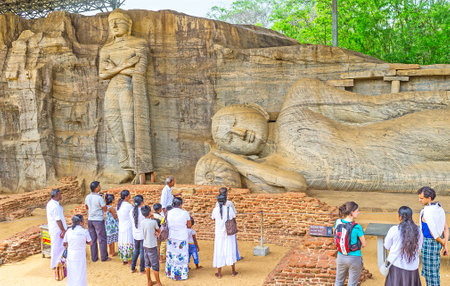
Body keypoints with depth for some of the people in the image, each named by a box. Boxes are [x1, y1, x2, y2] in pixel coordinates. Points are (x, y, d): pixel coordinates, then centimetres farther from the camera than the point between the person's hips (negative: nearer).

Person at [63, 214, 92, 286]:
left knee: (71, 275, 16)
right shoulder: (85, 231, -10)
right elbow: (90, 243, 2)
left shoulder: (69, 231, -2)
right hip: (80, 257, -3)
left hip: (70, 256, 3)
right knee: (80, 275, 6)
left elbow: (65, 244, 5)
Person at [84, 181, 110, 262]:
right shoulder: (99, 198, -18)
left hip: (90, 219, 6)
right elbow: (105, 209, -10)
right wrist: (103, 201, 2)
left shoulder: (87, 197, 2)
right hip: (98, 220, -6)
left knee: (93, 239, 12)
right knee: (102, 239, 4)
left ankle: (94, 257, 17)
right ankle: (104, 257, 10)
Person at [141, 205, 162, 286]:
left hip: (145, 246, 6)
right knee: (155, 266, 3)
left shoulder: (143, 222, 2)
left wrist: (154, 232, 1)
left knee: (147, 264, 15)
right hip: (152, 246, -6)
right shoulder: (153, 222, -16)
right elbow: (158, 231, 1)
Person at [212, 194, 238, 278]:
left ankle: (219, 273, 11)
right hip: (229, 233, 0)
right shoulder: (229, 209, -11)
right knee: (230, 251, 10)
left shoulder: (215, 209, -8)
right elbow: (233, 217, 6)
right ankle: (233, 271, 16)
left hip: (219, 234, 0)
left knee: (219, 252, 7)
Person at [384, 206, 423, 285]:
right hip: (412, 267, 3)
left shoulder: (394, 230, -14)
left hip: (396, 265, -2)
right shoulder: (418, 231, -5)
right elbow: (418, 247, 8)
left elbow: (387, 246, -1)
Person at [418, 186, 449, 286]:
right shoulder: (439, 208, 3)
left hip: (429, 243, -9)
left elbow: (433, 232, -23)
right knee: (433, 271, 21)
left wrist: (442, 242, -4)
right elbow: (446, 228, 5)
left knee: (431, 272, 4)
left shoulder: (427, 212, -26)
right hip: (436, 244, 9)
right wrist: (445, 245, 5)